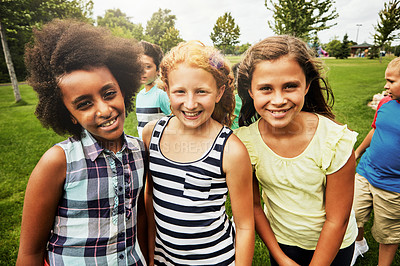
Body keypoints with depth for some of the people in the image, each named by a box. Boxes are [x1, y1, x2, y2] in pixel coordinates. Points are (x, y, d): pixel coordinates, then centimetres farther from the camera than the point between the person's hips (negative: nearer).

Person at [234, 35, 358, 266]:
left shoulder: (335, 140, -27)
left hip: (333, 246, 0)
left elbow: (337, 220, -17)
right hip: (279, 241, 1)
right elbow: (253, 205, -10)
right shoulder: (244, 140, -23)